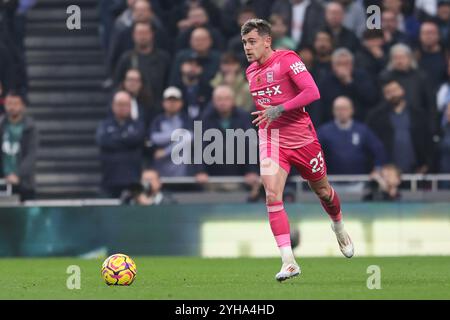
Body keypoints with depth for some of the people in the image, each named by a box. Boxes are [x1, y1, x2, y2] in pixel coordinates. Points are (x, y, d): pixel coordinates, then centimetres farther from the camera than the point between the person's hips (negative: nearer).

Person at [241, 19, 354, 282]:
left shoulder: (287, 59, -12)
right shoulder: (251, 71, 8)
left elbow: (312, 92, -22)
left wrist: (279, 110, -25)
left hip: (302, 138, -4)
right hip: (271, 139, 4)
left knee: (323, 191, 15)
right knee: (272, 194, -18)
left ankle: (339, 227, 49)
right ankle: (289, 261, -19)